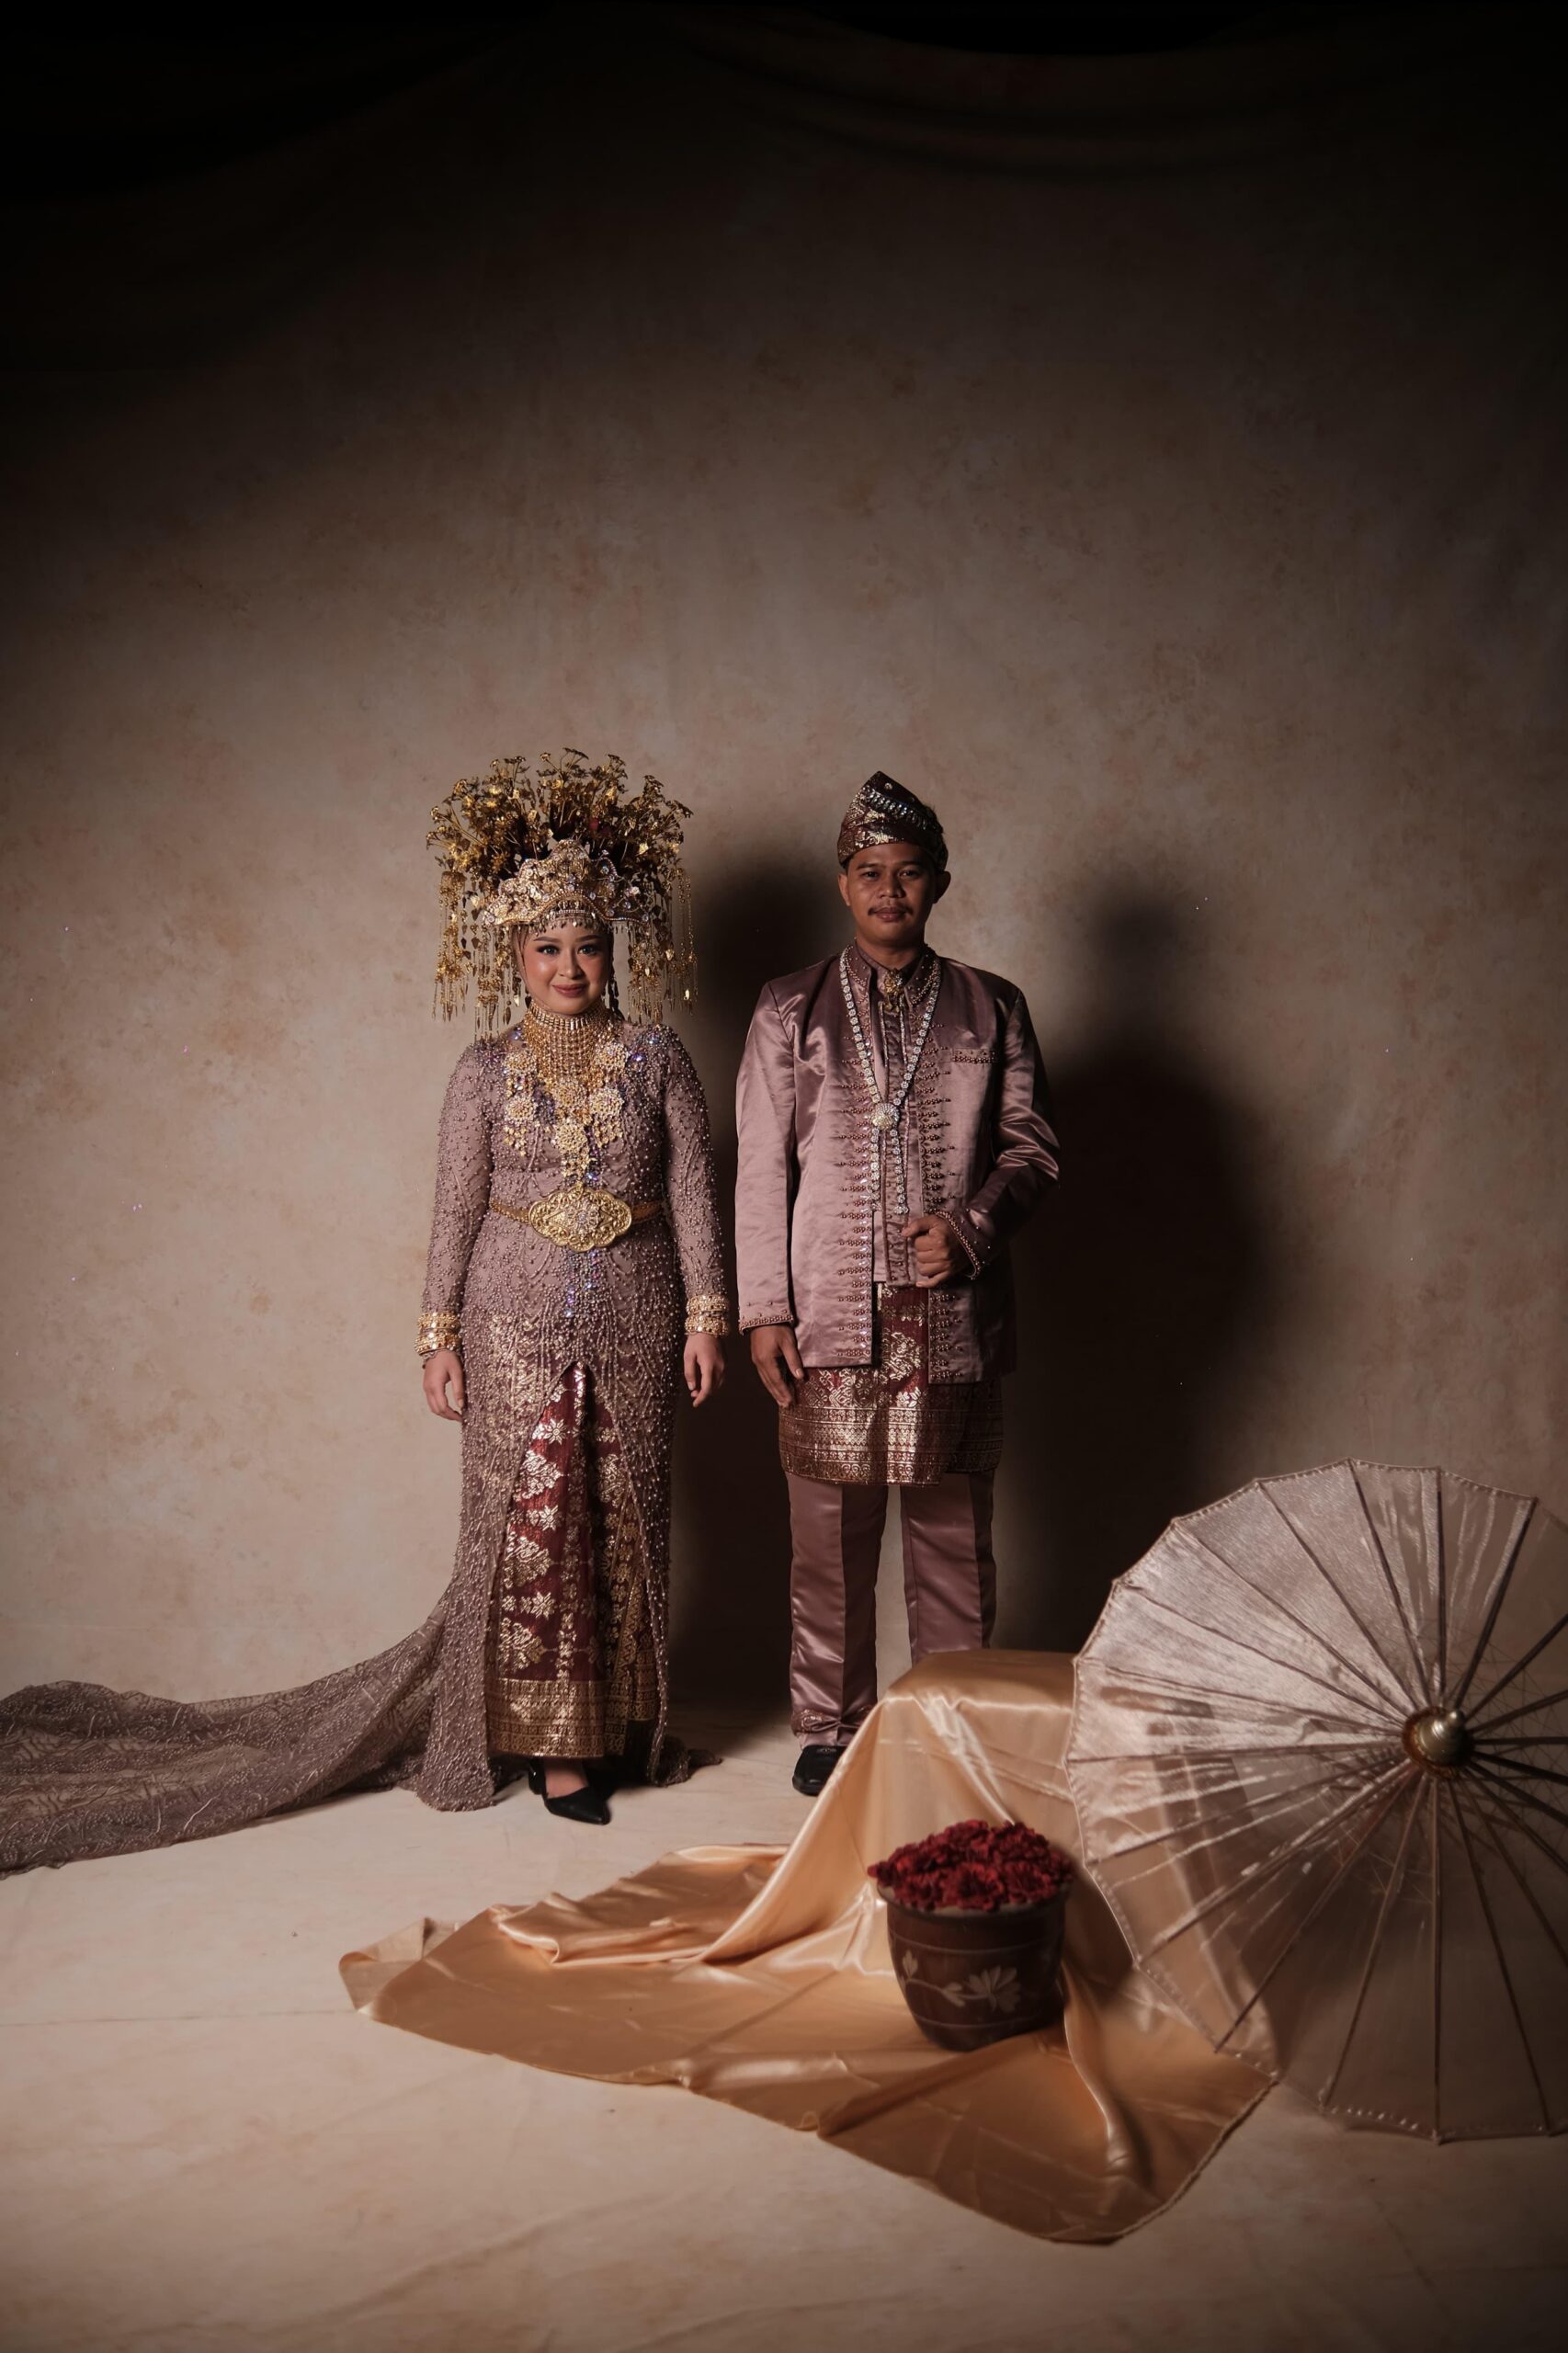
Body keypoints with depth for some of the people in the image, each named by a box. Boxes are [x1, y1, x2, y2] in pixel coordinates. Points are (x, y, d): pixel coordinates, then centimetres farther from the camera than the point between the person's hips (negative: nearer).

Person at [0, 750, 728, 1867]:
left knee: (626, 1521, 7)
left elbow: (694, 1191, 1)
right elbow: (455, 1211, 1)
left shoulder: (658, 1057, 1)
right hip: (518, 1321, -1)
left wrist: (707, 1314, -4)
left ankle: (620, 1720, 23)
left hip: (633, 1323, 1)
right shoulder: (486, 1072, 0)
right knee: (533, 1521, 0)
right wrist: (440, 1336, -1)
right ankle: (555, 1740, 12)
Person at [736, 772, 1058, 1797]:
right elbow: (762, 1166, 4)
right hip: (831, 1318, 0)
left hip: (954, 1318, 1)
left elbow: (1031, 1145, 7)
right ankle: (832, 1729, 22)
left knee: (953, 1537, 7)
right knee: (831, 1540, 7)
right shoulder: (793, 1010, 7)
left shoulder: (992, 1008, 8)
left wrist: (971, 1227, -12)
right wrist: (764, 1310, -2)